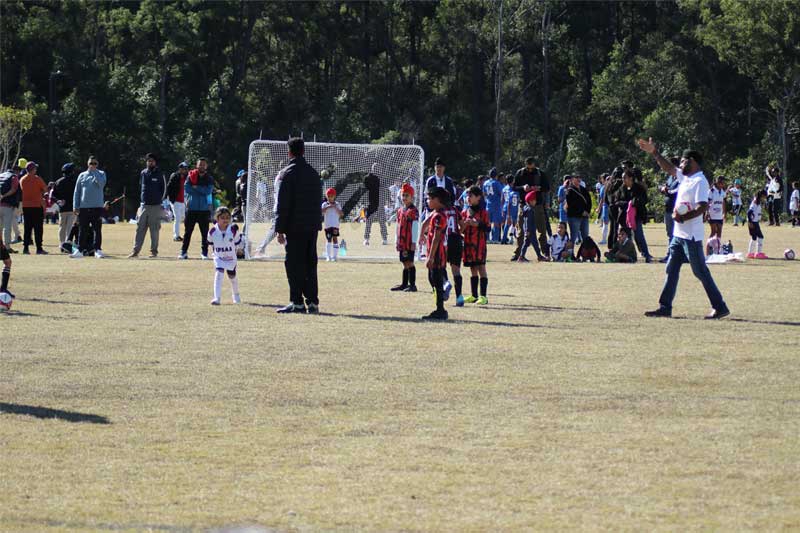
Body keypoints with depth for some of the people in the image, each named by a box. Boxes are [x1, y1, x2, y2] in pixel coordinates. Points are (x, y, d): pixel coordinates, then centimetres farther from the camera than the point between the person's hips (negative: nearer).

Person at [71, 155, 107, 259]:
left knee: (97, 229, -3)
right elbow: (77, 191, 11)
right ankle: (80, 250, 6)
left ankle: (98, 250, 0)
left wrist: (94, 172, -11)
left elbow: (102, 184, -15)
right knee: (82, 230, 3)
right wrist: (75, 206, 3)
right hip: (83, 207, 2)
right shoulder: (82, 175, 12)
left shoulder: (101, 174, 7)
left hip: (97, 206, -2)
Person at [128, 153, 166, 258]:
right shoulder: (143, 173, 11)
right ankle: (136, 251, -2)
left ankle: (154, 251, 6)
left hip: (155, 206, -3)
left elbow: (164, 189, 4)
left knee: (154, 229, 0)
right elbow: (140, 188, 17)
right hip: (144, 205, 3)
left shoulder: (160, 174, 1)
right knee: (140, 229, -1)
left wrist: (159, 200, -1)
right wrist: (140, 201, 11)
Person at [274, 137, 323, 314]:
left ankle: (297, 302, -5)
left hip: (295, 226, -6)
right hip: (313, 226, 6)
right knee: (310, 264, 10)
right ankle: (313, 302, 9)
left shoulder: (287, 173, -9)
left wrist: (280, 229, -9)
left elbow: (282, 204, -11)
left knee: (295, 265, -3)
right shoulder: (314, 173, 13)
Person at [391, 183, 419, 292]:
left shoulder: (413, 211, -8)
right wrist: (397, 241, 20)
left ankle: (412, 285, -5)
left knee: (409, 262, -7)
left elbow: (415, 227, -11)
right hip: (402, 241, 7)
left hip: (409, 242, -7)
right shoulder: (400, 211, 15)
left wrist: (414, 242, -14)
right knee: (405, 263, 13)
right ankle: (404, 284, 18)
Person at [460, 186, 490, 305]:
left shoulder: (483, 212, -4)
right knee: (473, 269, 11)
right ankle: (474, 295, 15)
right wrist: (464, 224, -4)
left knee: (481, 268, -7)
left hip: (479, 244, -6)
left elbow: (488, 228, -8)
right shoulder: (465, 212, 12)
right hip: (468, 243, 6)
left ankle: (483, 296, -7)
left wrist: (477, 224, -18)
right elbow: (461, 230, 17)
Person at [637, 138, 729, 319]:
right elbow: (669, 168, 27)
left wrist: (682, 217, -26)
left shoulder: (699, 181, -15)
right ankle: (665, 307, 13)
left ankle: (720, 307, -1)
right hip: (679, 234, 10)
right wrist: (654, 152, 24)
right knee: (671, 270, 10)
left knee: (701, 272, -6)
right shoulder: (685, 177, 13)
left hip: (691, 236, -10)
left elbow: (702, 207, -24)